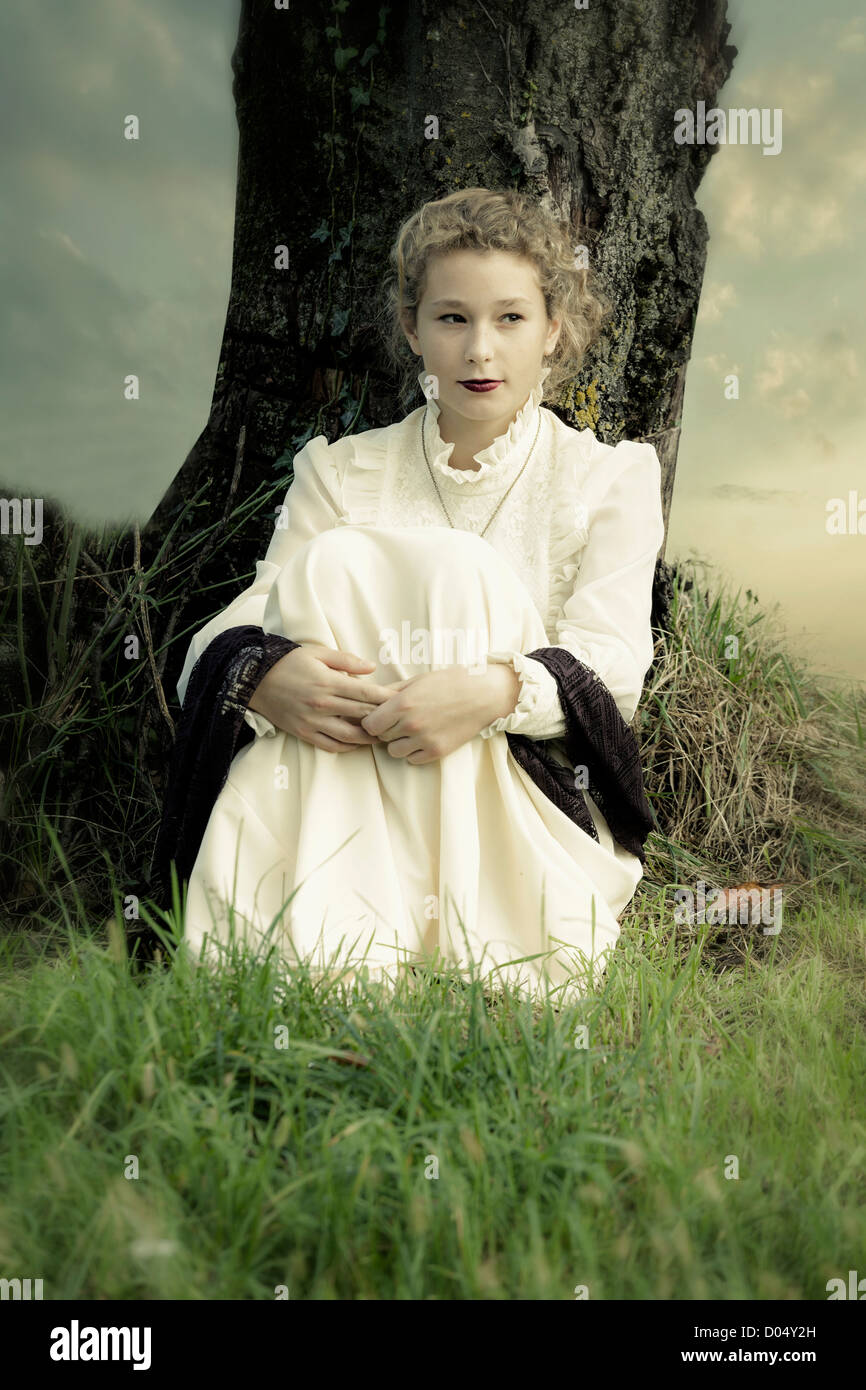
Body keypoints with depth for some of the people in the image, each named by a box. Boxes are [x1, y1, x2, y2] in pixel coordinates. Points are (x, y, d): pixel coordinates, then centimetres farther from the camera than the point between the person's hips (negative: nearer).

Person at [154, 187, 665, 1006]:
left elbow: (615, 661, -8)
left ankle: (444, 932, -36)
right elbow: (246, 616, 0)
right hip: (332, 804, 2)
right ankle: (338, 947, -38)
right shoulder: (338, 472, 13)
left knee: (456, 568, -23)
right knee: (335, 563, -22)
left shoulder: (611, 479, 9)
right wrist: (262, 674, -27)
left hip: (531, 806, -1)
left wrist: (497, 689, -31)